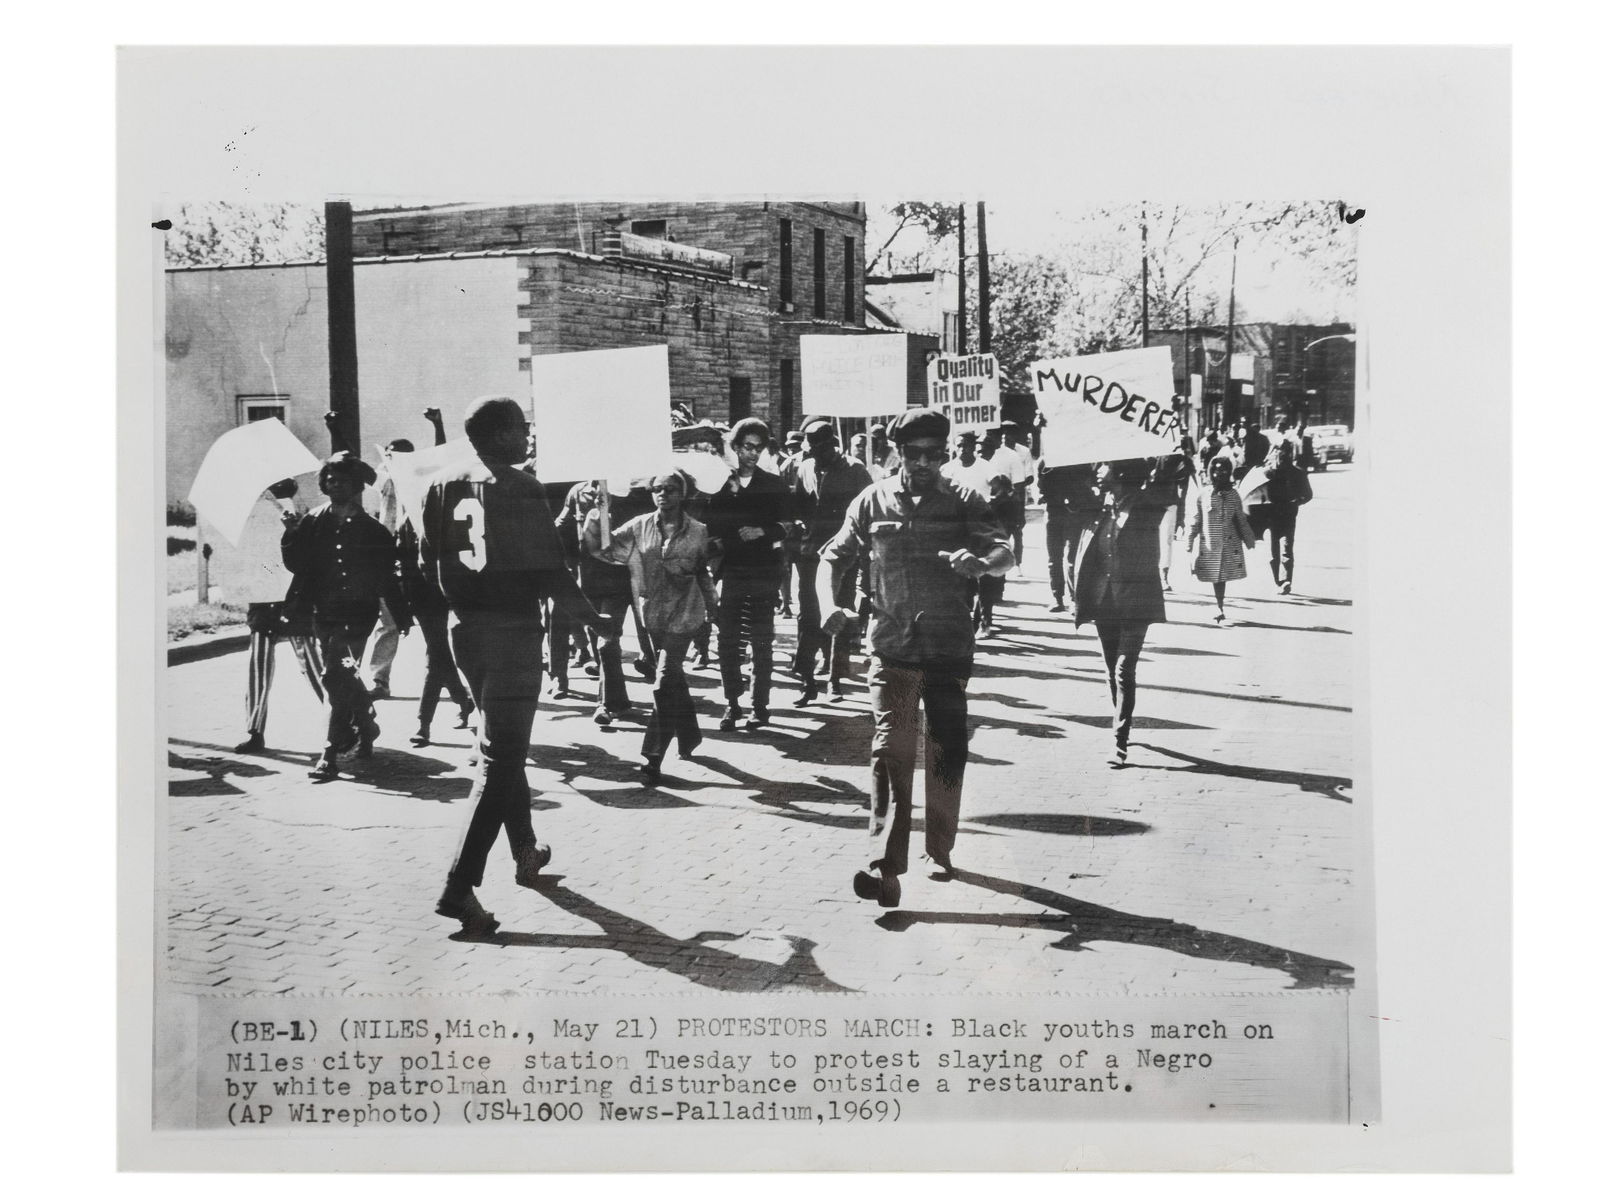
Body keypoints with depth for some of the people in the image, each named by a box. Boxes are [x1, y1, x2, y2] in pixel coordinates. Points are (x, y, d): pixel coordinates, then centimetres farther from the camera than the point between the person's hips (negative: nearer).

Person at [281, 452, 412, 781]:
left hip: (357, 614, -4)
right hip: (323, 614, 4)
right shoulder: (313, 522, 7)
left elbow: (387, 577, 7)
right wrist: (292, 534, -14)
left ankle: (331, 754, -14)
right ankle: (365, 724, 39)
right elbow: (295, 564, 2)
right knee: (344, 677, 13)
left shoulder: (371, 530, 2)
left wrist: (402, 615, 8)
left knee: (335, 676, -15)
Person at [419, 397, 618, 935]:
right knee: (499, 758, -5)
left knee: (502, 743, 23)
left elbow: (430, 563, 7)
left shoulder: (444, 486, 5)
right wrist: (593, 618, -3)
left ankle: (525, 851, 37)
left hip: (464, 628, 7)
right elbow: (550, 572, -16)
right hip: (513, 629, -7)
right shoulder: (520, 488, -13)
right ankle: (460, 886, -13)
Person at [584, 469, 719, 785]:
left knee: (665, 682, -13)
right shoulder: (639, 527, -2)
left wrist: (710, 604, 16)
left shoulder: (698, 532, -5)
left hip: (683, 617, -3)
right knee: (674, 678, 17)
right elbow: (600, 548, -3)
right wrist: (593, 518, -18)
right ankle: (689, 735, 39)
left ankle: (654, 757, -11)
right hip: (652, 614, 3)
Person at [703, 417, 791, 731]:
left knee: (761, 642, 0)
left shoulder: (773, 485, 7)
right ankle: (732, 704, 11)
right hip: (730, 572, 1)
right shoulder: (720, 485, 8)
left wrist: (761, 531, -10)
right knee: (727, 641, 0)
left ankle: (759, 706, 7)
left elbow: (785, 525, 7)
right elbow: (710, 528, 8)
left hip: (763, 572, -1)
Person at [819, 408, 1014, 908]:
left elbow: (1004, 550, -8)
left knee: (949, 751, 9)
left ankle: (940, 847, 30)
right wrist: (830, 605, -14)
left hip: (950, 647, 1)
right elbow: (835, 557, 6)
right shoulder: (872, 503, 4)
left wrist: (980, 562, -32)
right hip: (892, 647, -1)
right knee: (891, 750, -11)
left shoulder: (963, 502, 3)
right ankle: (885, 866, -15)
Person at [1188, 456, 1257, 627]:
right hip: (1209, 544, 0)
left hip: (1229, 543, 0)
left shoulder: (1233, 494, 1)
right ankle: (1221, 609, 17)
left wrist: (1249, 540, 9)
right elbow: (1196, 521, 4)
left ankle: (1221, 609, 6)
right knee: (1215, 577, 5)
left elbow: (1241, 520, 8)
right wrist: (1190, 542, 4)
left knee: (1223, 576, -2)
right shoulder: (1203, 495, -2)